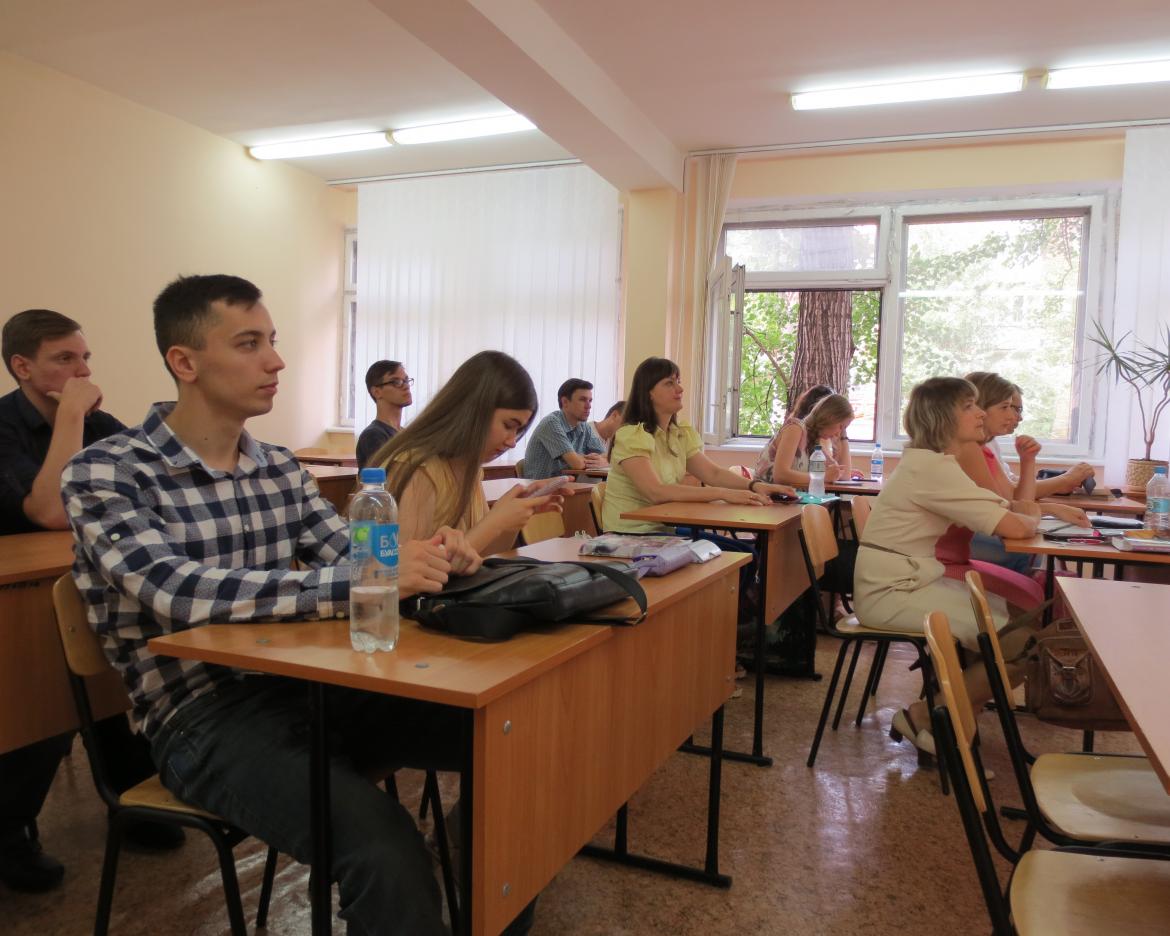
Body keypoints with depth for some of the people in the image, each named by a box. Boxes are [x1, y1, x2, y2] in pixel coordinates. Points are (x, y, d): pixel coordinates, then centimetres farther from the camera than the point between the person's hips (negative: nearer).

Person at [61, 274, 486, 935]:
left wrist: (423, 556, -16)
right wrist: (362, 580, -34)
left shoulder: (280, 468, 11)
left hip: (307, 683, 6)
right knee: (384, 843, -32)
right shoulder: (105, 473, -9)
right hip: (206, 714, -6)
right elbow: (180, 594, -25)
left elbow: (352, 556, 7)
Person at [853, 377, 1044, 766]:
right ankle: (923, 717, 2)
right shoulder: (931, 467, -19)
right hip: (891, 592, -10)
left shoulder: (932, 461, 13)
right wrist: (1031, 518, 1)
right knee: (1019, 639, -11)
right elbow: (1013, 527, -21)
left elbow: (1005, 508, 17)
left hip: (909, 581, 10)